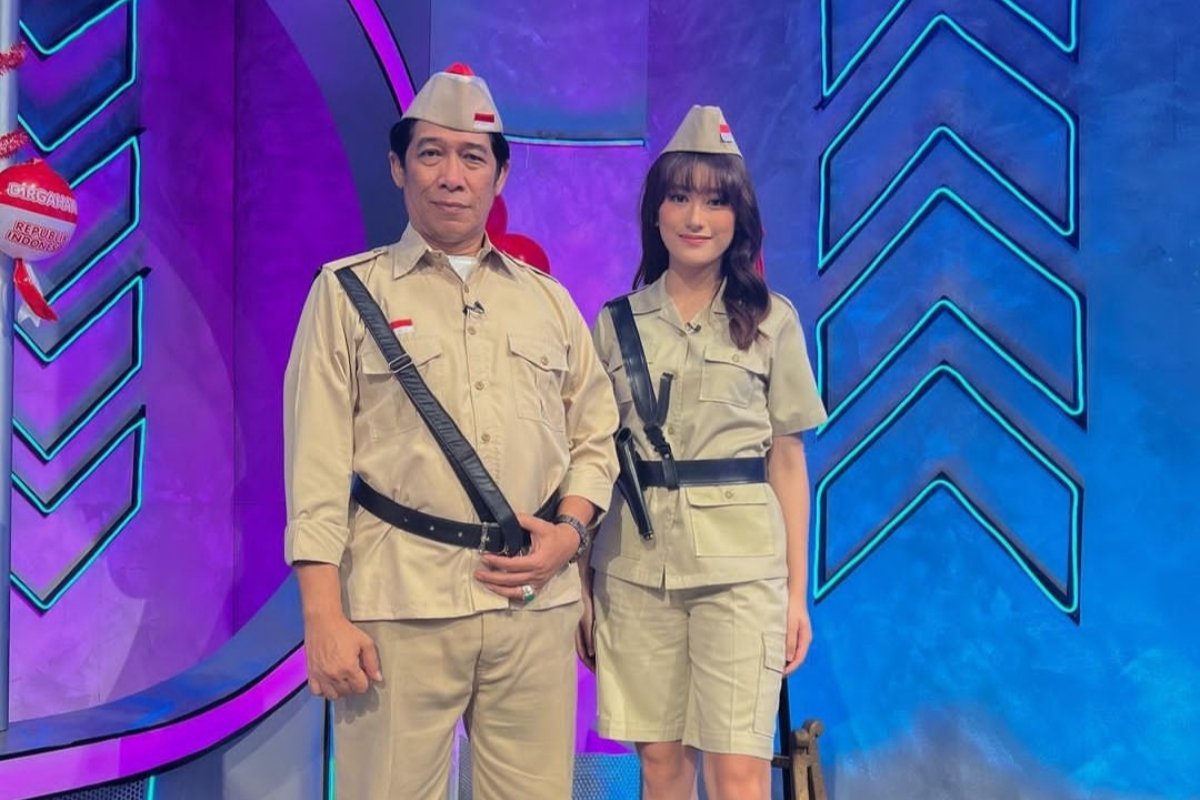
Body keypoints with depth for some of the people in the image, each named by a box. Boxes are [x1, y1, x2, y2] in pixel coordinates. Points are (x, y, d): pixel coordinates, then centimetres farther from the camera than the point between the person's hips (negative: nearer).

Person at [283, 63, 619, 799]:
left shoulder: (549, 299, 13)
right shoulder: (348, 291, 4)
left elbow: (596, 436, 15)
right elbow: (317, 464, -3)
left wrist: (571, 530, -3)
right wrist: (324, 617, -9)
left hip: (536, 603, 3)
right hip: (400, 602, -3)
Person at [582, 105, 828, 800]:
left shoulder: (772, 320, 3)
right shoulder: (616, 323, 7)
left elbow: (788, 461, 5)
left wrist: (799, 590, 3)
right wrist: (581, 585, 5)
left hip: (740, 564, -1)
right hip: (635, 562, 2)